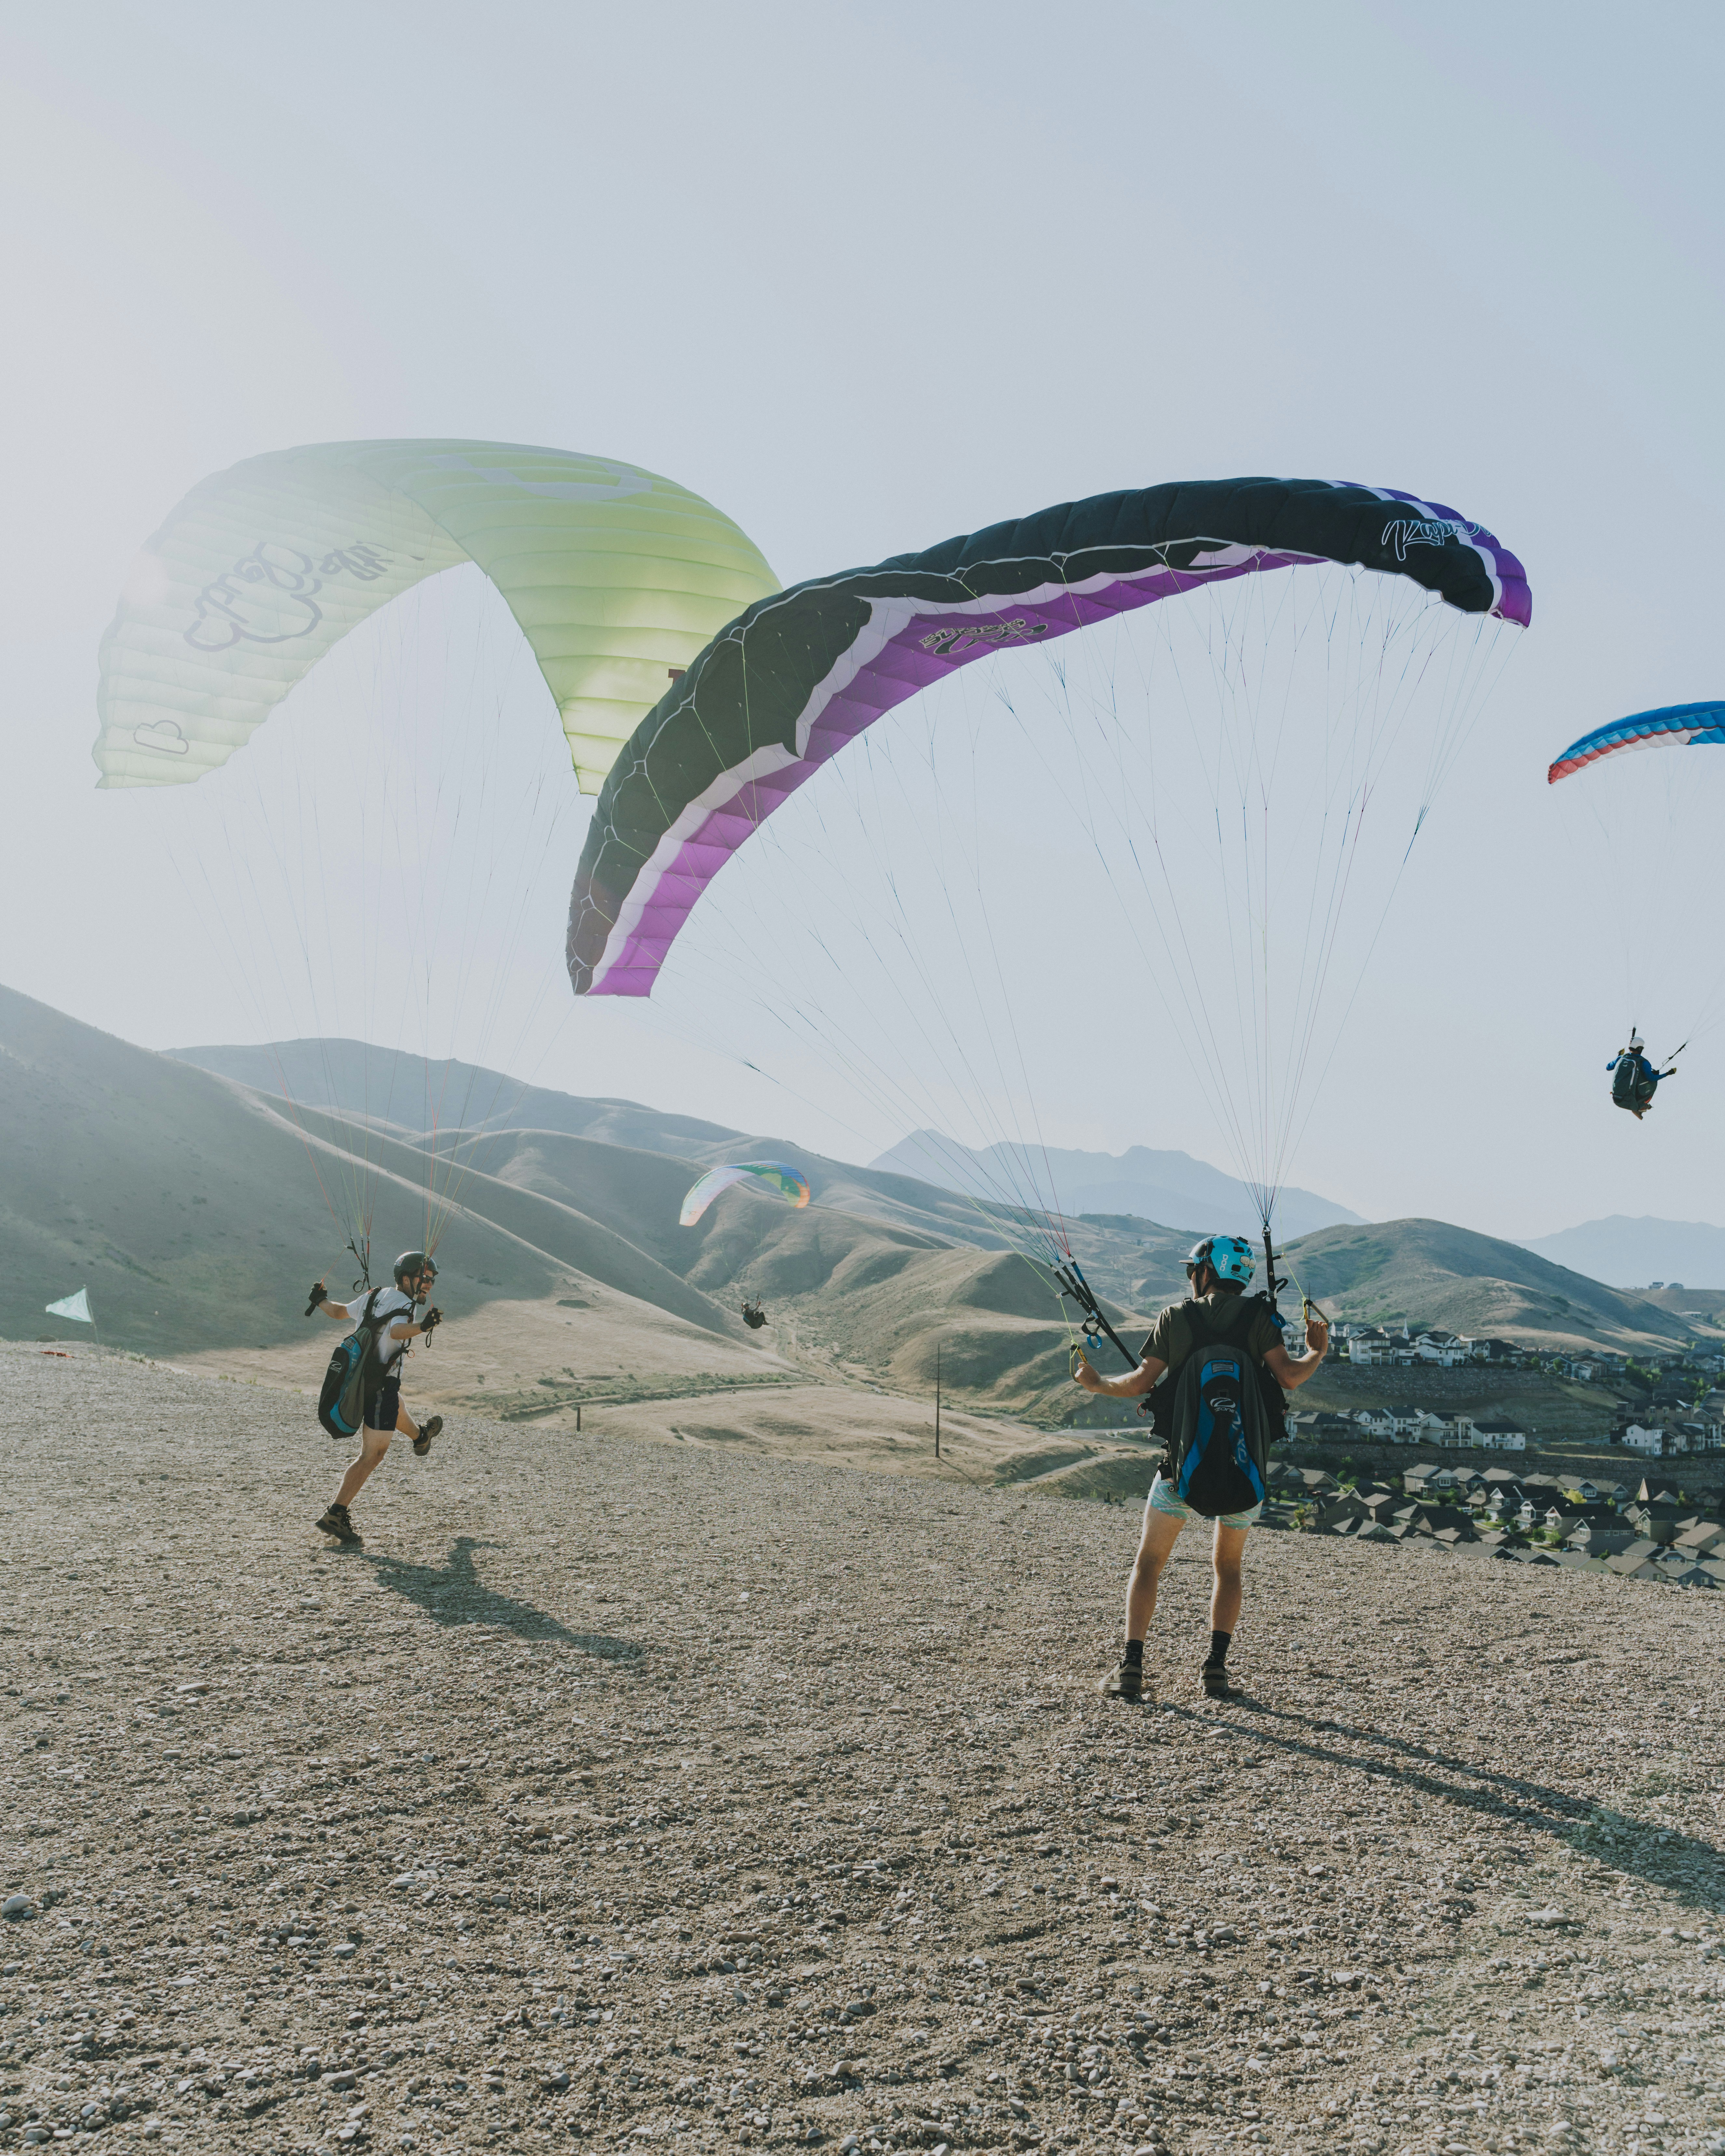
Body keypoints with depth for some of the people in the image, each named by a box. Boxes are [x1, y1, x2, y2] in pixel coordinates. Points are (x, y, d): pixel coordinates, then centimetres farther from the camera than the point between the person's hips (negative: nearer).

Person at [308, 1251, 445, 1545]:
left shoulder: (375, 1296, 7)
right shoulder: (403, 1304, -18)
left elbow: (340, 1312, 22)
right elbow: (396, 1331, -40)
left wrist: (319, 1302, 41)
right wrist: (423, 1327, -58)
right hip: (381, 1386, -10)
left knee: (396, 1407, 39)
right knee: (373, 1455, -7)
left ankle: (420, 1436, 70)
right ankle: (335, 1514, -13)